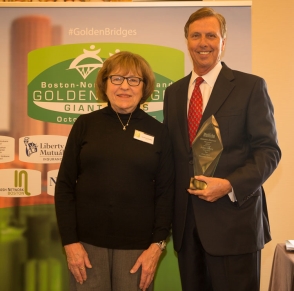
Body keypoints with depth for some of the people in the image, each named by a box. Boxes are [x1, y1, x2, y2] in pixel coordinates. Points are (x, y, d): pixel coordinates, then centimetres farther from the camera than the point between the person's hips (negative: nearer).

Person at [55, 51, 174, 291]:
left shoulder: (158, 132, 2)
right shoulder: (85, 125, 1)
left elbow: (166, 191, 2)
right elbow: (65, 185, 1)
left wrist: (157, 244, -5)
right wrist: (70, 241, -5)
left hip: (138, 245, 0)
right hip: (88, 242, 0)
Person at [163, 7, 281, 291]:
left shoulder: (251, 86, -1)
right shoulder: (173, 92, 13)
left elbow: (268, 150, -5)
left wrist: (229, 185, -20)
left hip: (233, 219, -4)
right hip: (186, 220, 4)